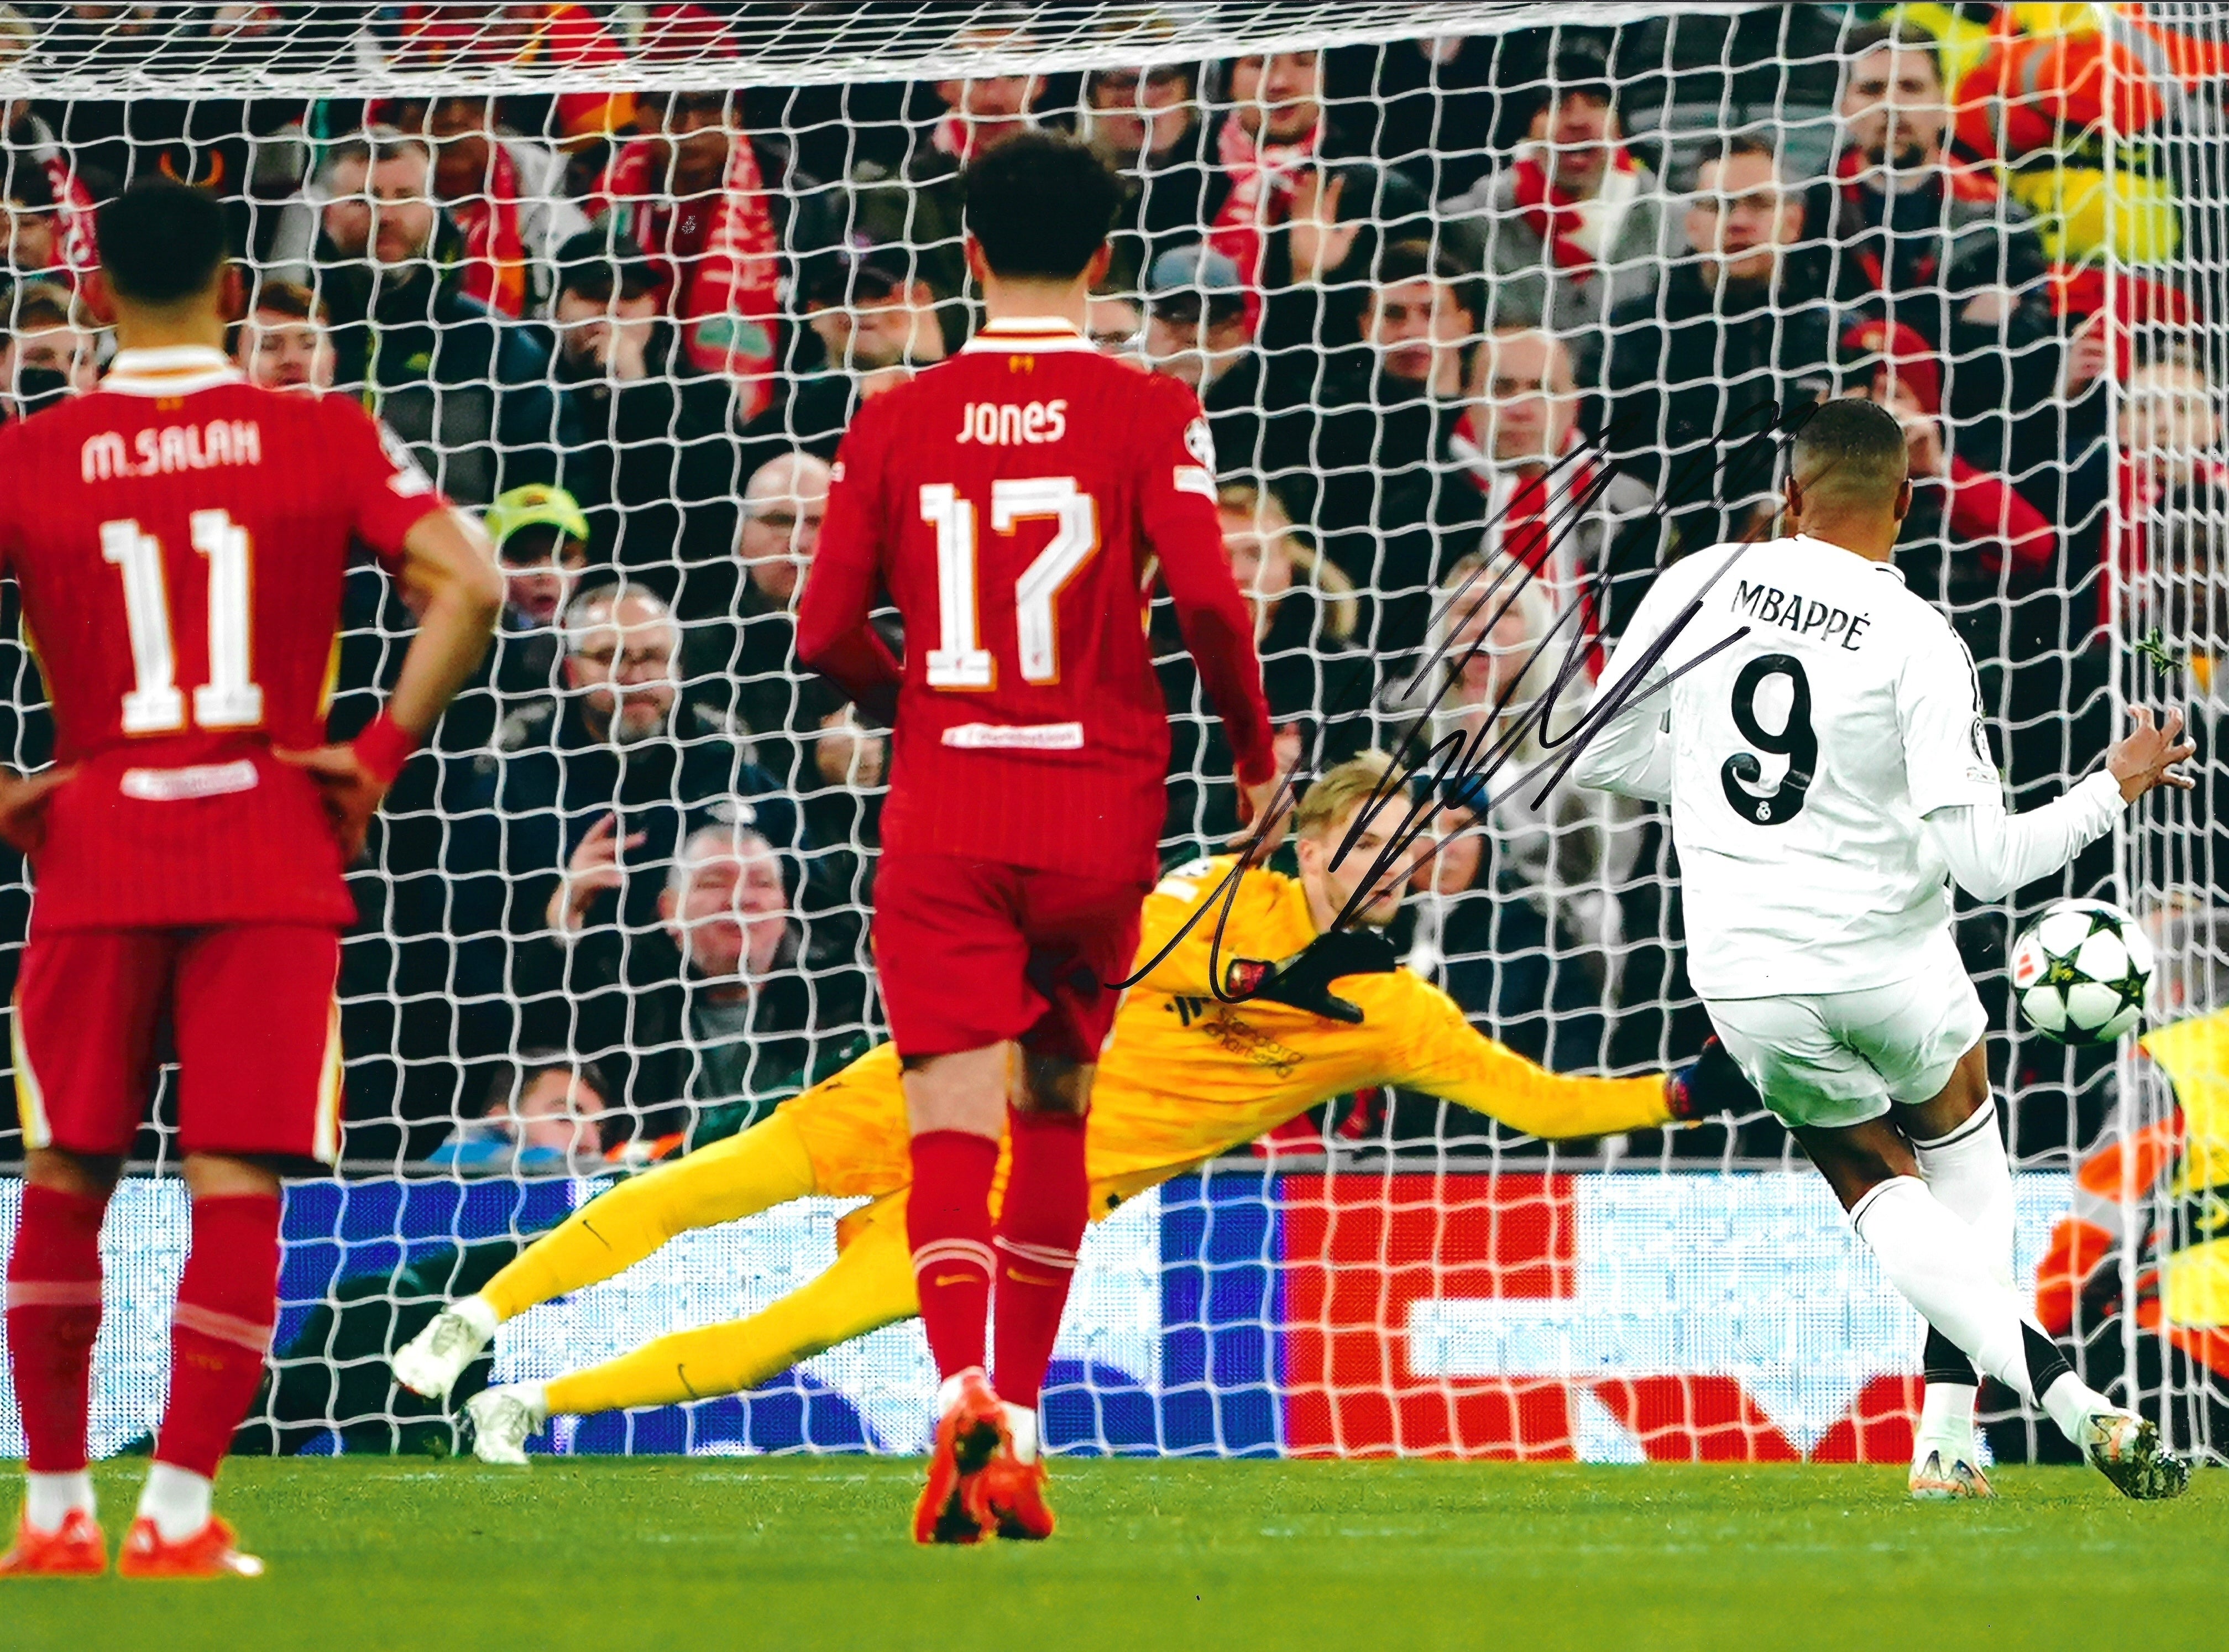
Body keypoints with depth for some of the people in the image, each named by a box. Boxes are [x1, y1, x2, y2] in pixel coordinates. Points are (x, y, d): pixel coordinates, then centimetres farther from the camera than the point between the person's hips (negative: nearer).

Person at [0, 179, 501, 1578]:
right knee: (237, 1187, 1)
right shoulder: (326, 441, 0)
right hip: (270, 854, -1)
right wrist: (383, 755, -5)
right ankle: (180, 1515, -5)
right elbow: (468, 585, -10)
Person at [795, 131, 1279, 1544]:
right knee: (1056, 1116, 17)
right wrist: (1257, 749, 3)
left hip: (941, 806, 0)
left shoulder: (896, 422, 2)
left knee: (952, 1125, -7)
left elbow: (827, 632, 1)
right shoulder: (1149, 415, -3)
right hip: (1098, 803, 0)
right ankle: (1018, 1434, 19)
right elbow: (1209, 599, -13)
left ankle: (965, 1388, -32)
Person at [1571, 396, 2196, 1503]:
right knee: (1958, 1124, 29)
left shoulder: (1697, 586, -4)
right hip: (1887, 954, -2)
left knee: (1876, 1180, 19)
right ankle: (1949, 1428, 18)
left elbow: (1600, 754, 7)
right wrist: (2113, 792, -2)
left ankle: (2052, 1383, -5)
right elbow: (1982, 860, -17)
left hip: (1746, 975, 2)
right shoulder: (1917, 643, -14)